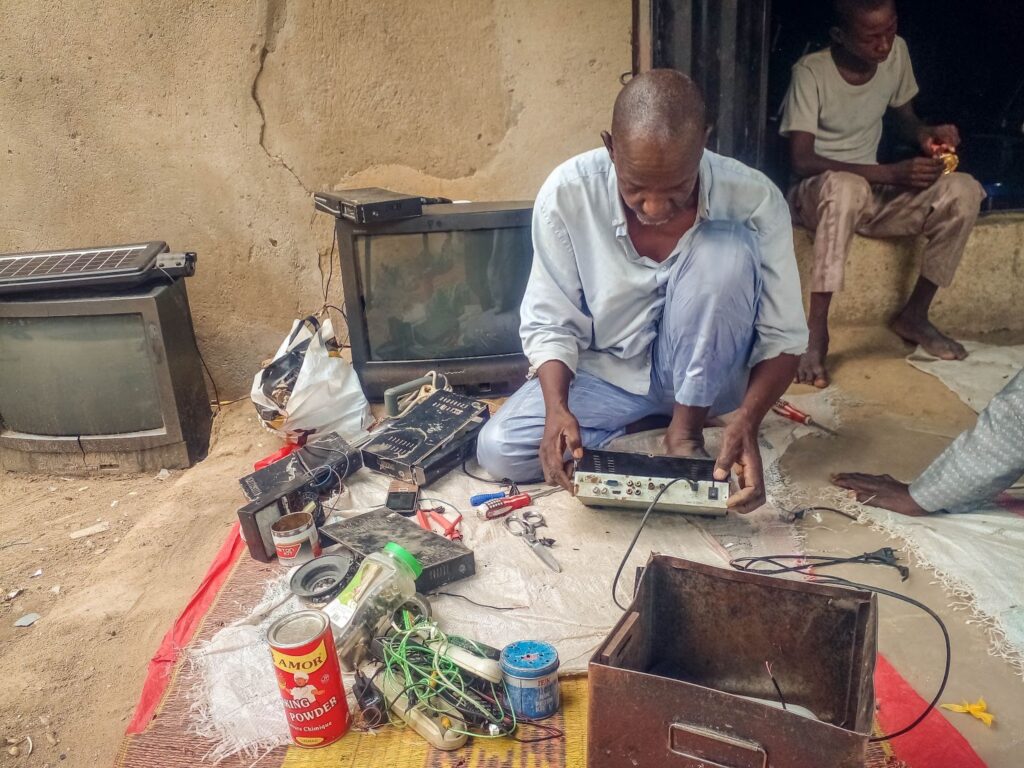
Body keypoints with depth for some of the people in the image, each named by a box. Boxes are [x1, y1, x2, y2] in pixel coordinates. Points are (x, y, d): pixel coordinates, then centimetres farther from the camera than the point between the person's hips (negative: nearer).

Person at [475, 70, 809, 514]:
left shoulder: (754, 199, -21)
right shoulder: (568, 191, -19)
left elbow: (783, 337, -15)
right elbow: (549, 323, -12)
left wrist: (746, 422, -33)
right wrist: (557, 407, -30)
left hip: (702, 378, -1)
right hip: (606, 374, 1)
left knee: (728, 247, -29)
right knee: (498, 451, -20)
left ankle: (685, 429, -12)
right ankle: (648, 422, 0)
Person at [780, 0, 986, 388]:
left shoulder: (896, 53, -1)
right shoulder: (811, 71, -17)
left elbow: (904, 117, 15)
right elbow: (801, 161, -25)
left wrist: (928, 134, -10)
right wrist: (892, 173, -30)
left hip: (874, 195, 6)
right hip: (817, 196, -5)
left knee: (963, 190, -18)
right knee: (846, 185, -40)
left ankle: (914, 314, -2)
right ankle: (816, 330, -34)